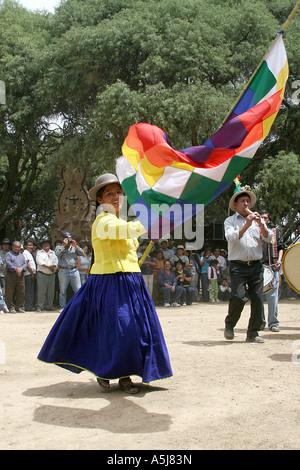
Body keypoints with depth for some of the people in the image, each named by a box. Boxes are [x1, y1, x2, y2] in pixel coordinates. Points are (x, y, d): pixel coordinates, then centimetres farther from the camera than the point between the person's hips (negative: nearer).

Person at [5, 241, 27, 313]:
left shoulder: (22, 255, 22)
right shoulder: (8, 254, 8)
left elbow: (25, 264, 11)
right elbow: (8, 263, -8)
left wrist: (21, 268, -10)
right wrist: (15, 269, -19)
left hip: (20, 275, 4)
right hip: (11, 274, -4)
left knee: (21, 292, 2)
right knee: (10, 292, -4)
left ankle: (19, 307, 9)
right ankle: (11, 307, 1)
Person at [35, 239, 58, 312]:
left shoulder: (53, 253, 21)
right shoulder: (39, 253, 9)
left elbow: (56, 261, 9)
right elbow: (39, 261, -7)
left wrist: (53, 266, -12)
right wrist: (48, 266, -14)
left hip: (52, 274, 4)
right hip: (42, 274, -4)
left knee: (51, 291, 4)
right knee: (41, 291, -8)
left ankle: (49, 306, 11)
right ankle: (40, 306, -6)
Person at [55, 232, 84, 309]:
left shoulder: (74, 247, 15)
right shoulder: (59, 247, 9)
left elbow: (82, 253, 3)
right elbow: (57, 254, -11)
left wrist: (75, 245, -6)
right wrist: (64, 246, -11)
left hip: (74, 270, 2)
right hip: (63, 271, -2)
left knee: (78, 290, -3)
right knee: (63, 291, 4)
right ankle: (63, 307, 13)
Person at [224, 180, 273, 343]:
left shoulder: (257, 220, 17)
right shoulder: (230, 221, 8)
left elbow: (269, 238, 7)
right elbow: (231, 237, -9)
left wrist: (261, 224, -10)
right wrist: (247, 225, -16)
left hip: (256, 265, 3)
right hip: (238, 266, -3)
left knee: (258, 299, -1)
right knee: (238, 296, -15)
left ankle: (252, 333, 10)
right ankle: (229, 325, 9)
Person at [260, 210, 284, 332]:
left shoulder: (275, 231, 17)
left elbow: (280, 247, 14)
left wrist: (279, 260, -1)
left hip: (273, 267, 0)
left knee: (273, 295, -6)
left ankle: (273, 323, 0)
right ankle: (260, 322, 12)